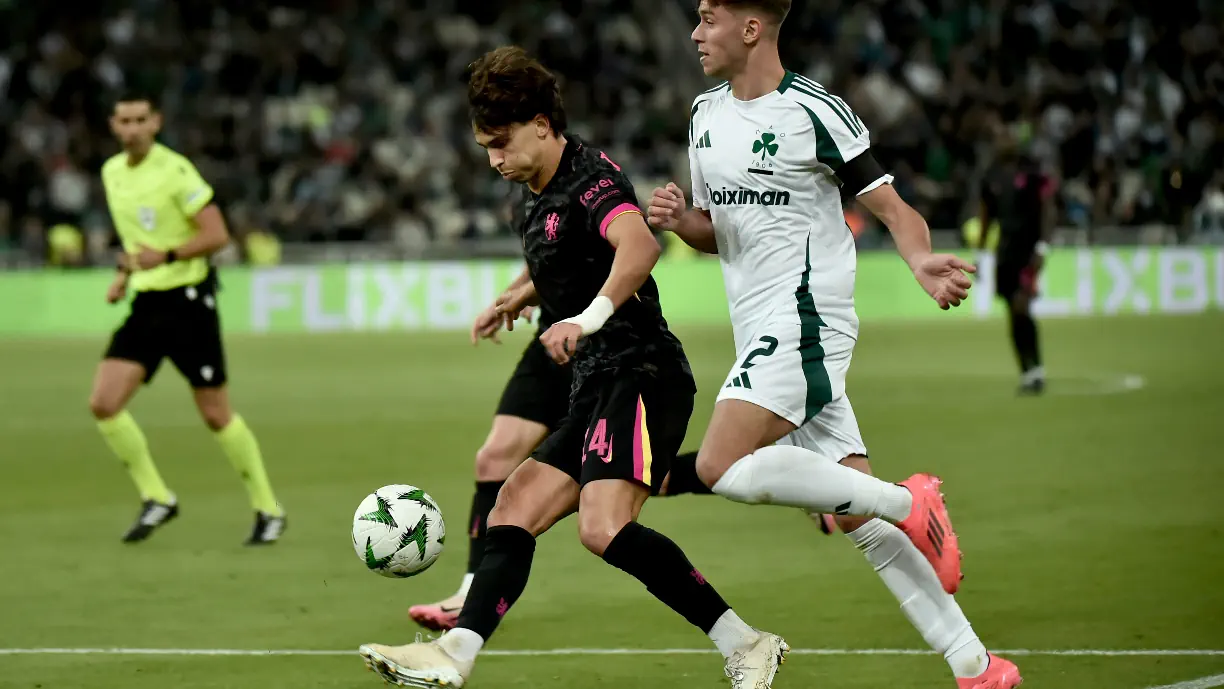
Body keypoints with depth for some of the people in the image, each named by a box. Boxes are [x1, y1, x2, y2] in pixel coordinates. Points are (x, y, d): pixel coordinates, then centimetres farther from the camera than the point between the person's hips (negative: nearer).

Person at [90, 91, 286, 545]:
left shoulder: (175, 170, -13)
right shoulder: (112, 172, 9)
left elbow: (217, 235, -16)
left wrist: (165, 256, -27)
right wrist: (125, 273, 11)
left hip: (188, 299, -6)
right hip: (146, 304, 6)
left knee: (216, 415, -1)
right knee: (103, 404, -8)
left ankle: (268, 511, 15)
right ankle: (156, 499, 6)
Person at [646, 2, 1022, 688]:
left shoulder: (814, 111, -10)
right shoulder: (707, 114, 14)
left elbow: (892, 207, -9)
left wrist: (923, 261, -29)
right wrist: (679, 220, 0)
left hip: (806, 318, -8)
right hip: (764, 333, 8)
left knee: (723, 467, -23)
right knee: (858, 521, 4)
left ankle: (906, 501, -11)